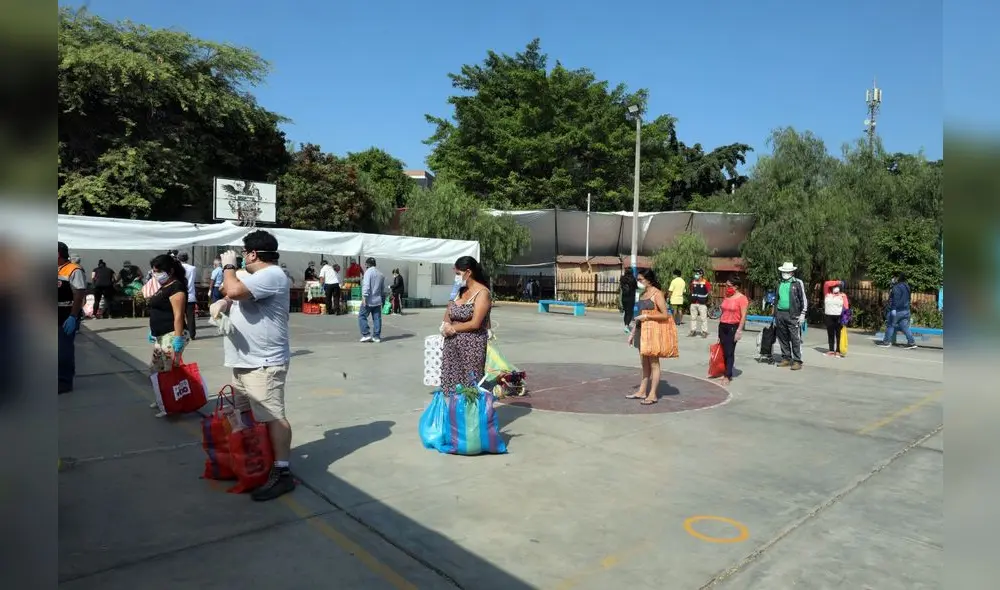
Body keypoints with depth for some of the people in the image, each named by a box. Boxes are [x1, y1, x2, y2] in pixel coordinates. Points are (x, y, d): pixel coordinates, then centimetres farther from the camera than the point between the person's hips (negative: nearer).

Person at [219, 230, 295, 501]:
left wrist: (228, 266, -10)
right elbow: (234, 292, 30)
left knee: (272, 416, -10)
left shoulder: (271, 275, -17)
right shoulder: (256, 276, 19)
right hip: (245, 362, 12)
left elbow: (234, 291, -29)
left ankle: (282, 473, -6)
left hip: (263, 364, -12)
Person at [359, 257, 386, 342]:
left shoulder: (368, 272, -8)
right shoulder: (381, 274, 14)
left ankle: (366, 334, -3)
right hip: (378, 300, 7)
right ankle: (377, 336, 7)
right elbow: (383, 289, 19)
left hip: (369, 300, -7)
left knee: (362, 316, 3)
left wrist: (364, 297, -20)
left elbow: (366, 285, -19)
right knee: (377, 319, 7)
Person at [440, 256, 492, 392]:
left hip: (472, 345, -7)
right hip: (452, 345, 7)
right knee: (452, 385, 8)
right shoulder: (460, 290, 14)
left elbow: (475, 323, -16)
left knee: (470, 386, -3)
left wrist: (452, 328, -7)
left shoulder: (482, 293, -9)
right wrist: (446, 324, -6)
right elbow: (448, 313, 16)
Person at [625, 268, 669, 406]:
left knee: (653, 363, -1)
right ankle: (642, 391, 20)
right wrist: (632, 333, 17)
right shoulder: (642, 294, 13)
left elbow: (664, 314, -14)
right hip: (641, 331, 8)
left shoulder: (657, 294, -10)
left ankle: (653, 395, 3)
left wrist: (647, 316, -18)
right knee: (644, 363, 13)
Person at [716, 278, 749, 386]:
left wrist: (739, 330, -17)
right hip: (723, 326, 7)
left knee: (730, 352, -6)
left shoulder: (742, 298, -9)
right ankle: (728, 373, 17)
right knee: (724, 352, 8)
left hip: (733, 327, -7)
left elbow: (743, 316, -12)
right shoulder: (726, 297, 12)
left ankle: (727, 376, -2)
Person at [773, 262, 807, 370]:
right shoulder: (779, 284, 16)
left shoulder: (798, 283, 1)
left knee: (795, 339, -5)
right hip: (780, 315, 5)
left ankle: (797, 361, -2)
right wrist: (775, 315, 18)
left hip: (793, 315, -5)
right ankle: (786, 359, 19)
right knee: (783, 339, 9)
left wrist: (802, 314, -7)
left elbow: (803, 299, -1)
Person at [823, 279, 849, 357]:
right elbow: (826, 284, 0)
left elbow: (846, 307, -2)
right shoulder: (827, 294, 10)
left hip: (839, 317, -2)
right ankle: (831, 350, 11)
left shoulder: (843, 295, 5)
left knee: (839, 335, -3)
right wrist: (837, 282, 1)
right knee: (830, 334, 6)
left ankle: (838, 351, -2)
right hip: (829, 317, 2)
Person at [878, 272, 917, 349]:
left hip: (897, 310, -8)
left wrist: (893, 309, -23)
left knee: (890, 325, 2)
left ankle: (886, 341, 6)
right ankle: (912, 342, 1)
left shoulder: (897, 287, -14)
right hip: (906, 310, 8)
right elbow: (908, 299, 21)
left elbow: (895, 299, -21)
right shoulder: (907, 287, 14)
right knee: (905, 327, 7)